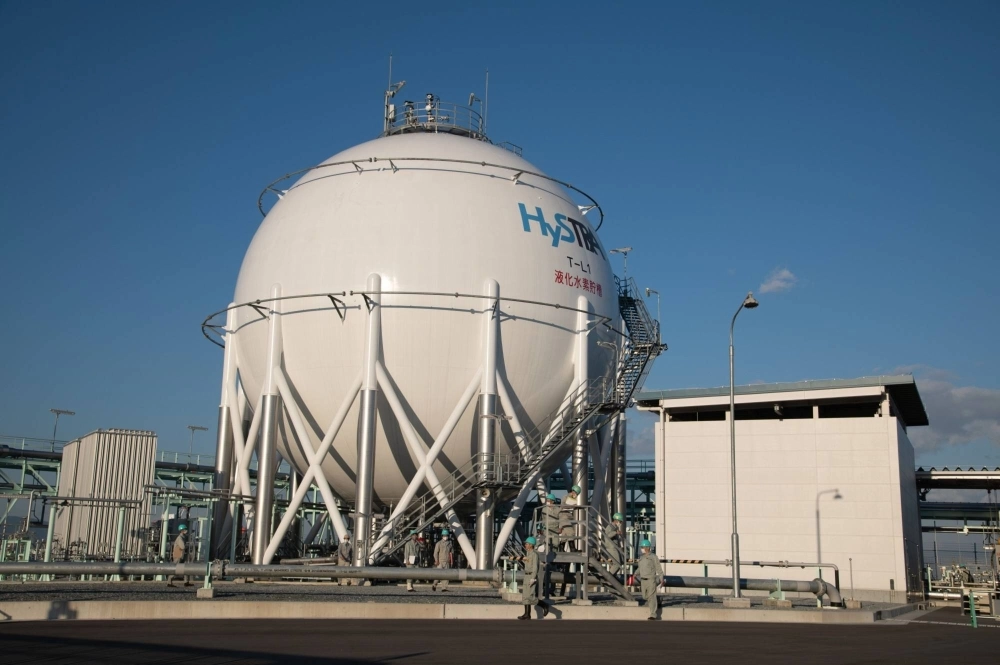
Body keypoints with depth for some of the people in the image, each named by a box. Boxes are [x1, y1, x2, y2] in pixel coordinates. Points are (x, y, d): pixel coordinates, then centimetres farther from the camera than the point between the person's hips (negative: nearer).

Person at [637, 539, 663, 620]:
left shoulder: (653, 558, -7)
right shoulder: (641, 558, 11)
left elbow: (659, 569, -5)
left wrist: (661, 580, -8)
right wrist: (640, 581, 20)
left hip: (651, 580, -7)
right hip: (643, 580, 7)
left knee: (652, 597, -9)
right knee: (645, 597, 13)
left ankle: (653, 615, -9)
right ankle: (657, 601, 41)